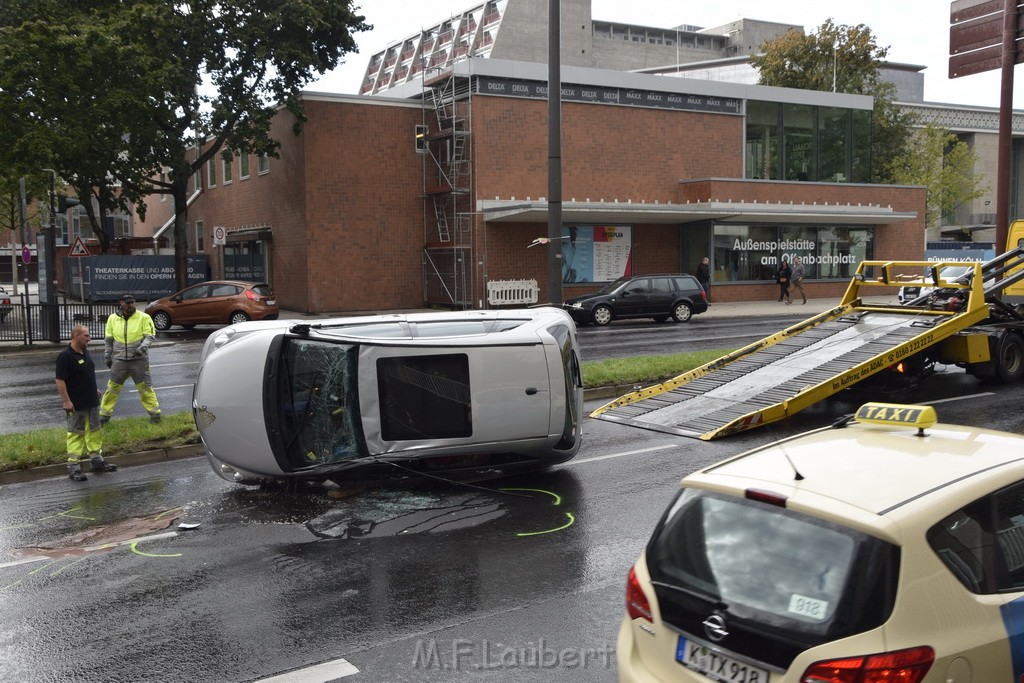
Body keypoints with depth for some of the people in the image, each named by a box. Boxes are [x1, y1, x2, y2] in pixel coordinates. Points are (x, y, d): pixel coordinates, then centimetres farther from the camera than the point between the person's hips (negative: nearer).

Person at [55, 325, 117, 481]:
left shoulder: (85, 352, 8)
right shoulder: (65, 356, -18)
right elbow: (59, 380, -20)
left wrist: (95, 389, 23)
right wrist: (66, 401, -23)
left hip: (92, 401, 8)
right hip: (76, 404, -8)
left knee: (95, 430, 15)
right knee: (76, 433, -2)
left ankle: (96, 459, 26)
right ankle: (73, 466, 2)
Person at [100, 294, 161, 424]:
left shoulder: (143, 317, -4)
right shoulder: (113, 318, 6)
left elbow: (150, 335, -6)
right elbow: (109, 339, 15)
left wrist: (143, 346, -24)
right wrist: (107, 355, 17)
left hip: (139, 359, -2)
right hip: (119, 360, 2)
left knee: (145, 387, 2)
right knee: (112, 387, 6)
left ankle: (154, 412, 12)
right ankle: (104, 414, 17)